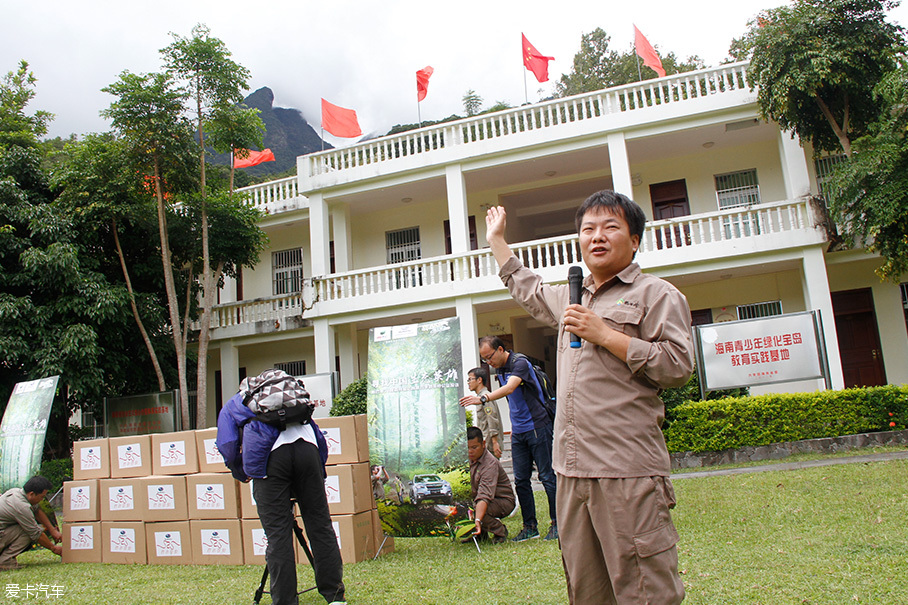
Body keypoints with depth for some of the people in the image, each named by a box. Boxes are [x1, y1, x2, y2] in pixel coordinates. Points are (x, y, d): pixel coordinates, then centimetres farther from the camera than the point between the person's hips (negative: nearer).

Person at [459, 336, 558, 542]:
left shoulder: (519, 363, -14)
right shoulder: (500, 369, 12)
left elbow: (510, 388, -32)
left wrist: (483, 399, -43)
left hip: (537, 427, -8)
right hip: (518, 432, 8)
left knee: (547, 476, -2)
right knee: (521, 480, 6)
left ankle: (557, 523, 9)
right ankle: (530, 526, 14)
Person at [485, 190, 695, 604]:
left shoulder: (656, 294, 2)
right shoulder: (570, 298, 23)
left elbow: (678, 365, -9)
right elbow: (528, 290, 43)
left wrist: (605, 334, -10)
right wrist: (497, 242, 47)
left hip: (628, 469, -7)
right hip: (572, 469, 7)